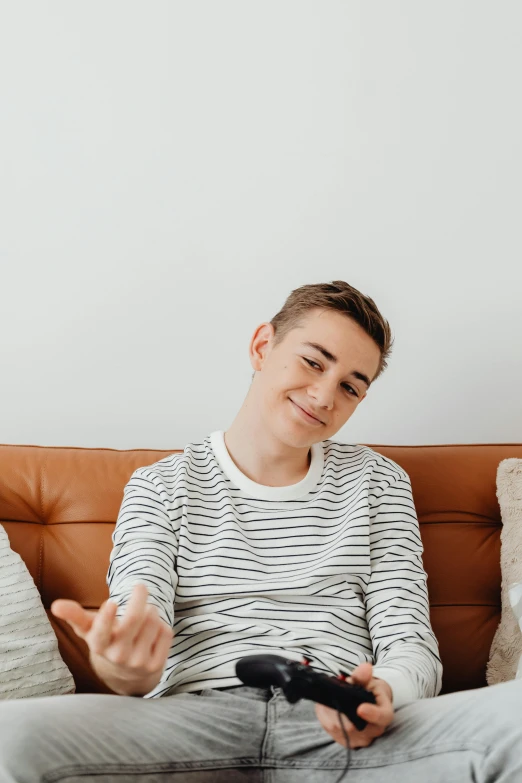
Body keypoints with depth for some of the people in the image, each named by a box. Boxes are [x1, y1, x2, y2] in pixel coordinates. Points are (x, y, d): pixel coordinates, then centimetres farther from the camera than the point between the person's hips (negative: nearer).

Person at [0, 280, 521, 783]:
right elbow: (138, 654, -1)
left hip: (340, 729, 1)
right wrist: (122, 669, -28)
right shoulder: (161, 486, 13)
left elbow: (410, 643, 10)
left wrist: (383, 695, -16)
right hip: (203, 720, -1)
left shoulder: (377, 481, 18)